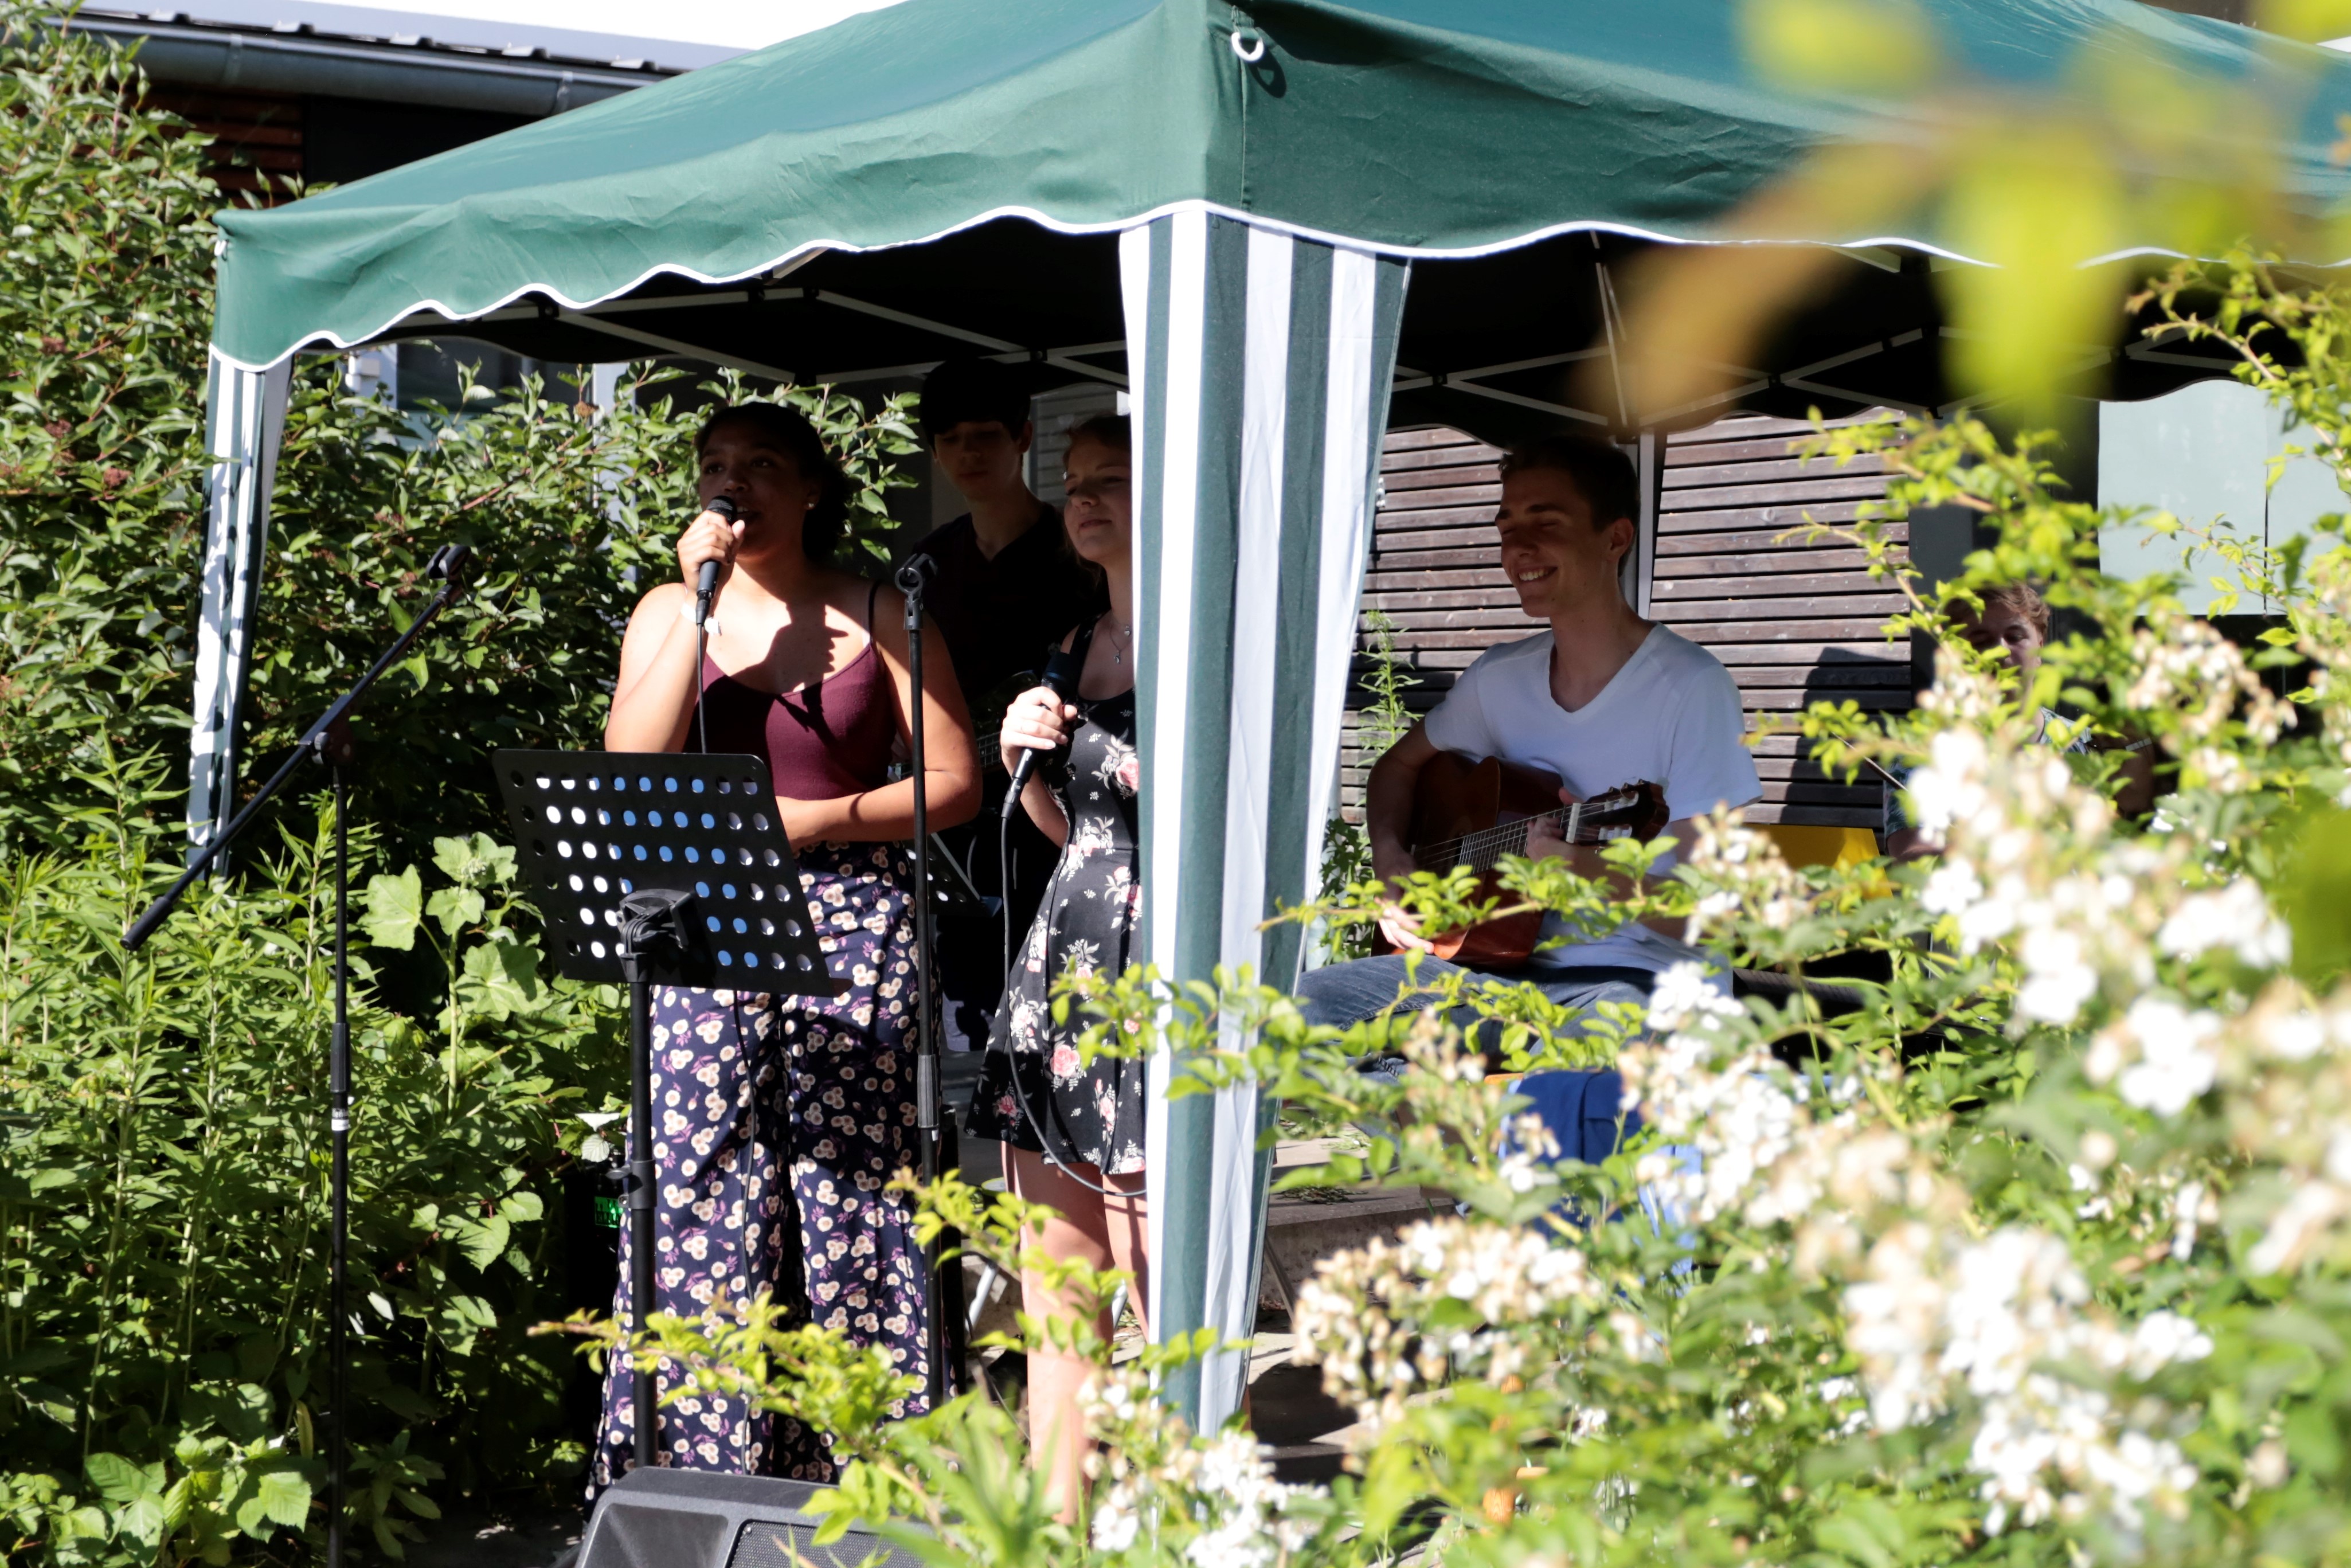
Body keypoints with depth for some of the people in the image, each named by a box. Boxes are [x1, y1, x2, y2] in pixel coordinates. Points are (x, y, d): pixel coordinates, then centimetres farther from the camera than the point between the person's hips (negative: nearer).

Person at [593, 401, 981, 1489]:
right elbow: (630, 771, -5)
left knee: (850, 1192, -4)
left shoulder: (876, 617, 6)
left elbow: (954, 784, 3)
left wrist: (818, 819, -10)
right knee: (703, 1194, -4)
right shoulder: (672, 612, 10)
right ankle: (697, 1473, 3)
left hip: (854, 921, -1)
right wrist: (701, 603, -8)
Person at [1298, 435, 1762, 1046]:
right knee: (1302, 1003, -18)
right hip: (1508, 966, 5)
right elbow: (1400, 767, 27)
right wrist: (1390, 862, 5)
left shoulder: (1688, 686, -10)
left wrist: (1587, 870, -31)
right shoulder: (1500, 677, 8)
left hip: (1637, 980, -5)